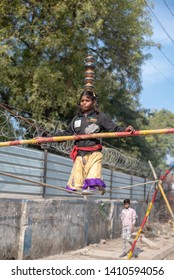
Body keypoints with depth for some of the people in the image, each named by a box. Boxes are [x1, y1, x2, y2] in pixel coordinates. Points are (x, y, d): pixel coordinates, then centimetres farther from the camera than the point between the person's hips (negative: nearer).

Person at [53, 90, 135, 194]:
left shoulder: (100, 117, 7)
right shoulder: (76, 119, 20)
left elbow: (114, 128, -1)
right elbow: (66, 134, 26)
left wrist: (124, 130, -23)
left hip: (94, 153, -4)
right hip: (79, 154, 4)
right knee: (77, 177, -1)